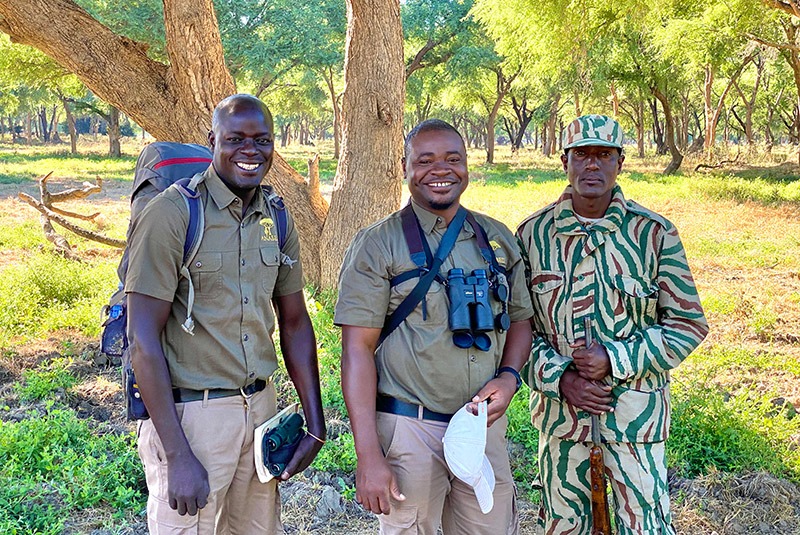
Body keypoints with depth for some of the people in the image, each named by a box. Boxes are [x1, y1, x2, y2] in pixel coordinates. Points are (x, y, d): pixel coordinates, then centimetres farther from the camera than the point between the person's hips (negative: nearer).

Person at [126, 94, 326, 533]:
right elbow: (145, 340, -15)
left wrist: (316, 427, 9)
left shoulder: (277, 220, 6)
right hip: (189, 413, -6)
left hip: (260, 406, 6)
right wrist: (178, 456, -19)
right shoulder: (171, 215, -13)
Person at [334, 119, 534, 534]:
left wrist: (509, 376, -6)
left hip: (484, 422, 4)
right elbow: (357, 349, -10)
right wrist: (368, 457, -15)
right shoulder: (377, 246, -6)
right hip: (408, 427, -4)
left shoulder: (498, 239, 8)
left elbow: (520, 320, 16)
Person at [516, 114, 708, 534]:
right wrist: (559, 377, -12)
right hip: (558, 403, 2)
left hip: (635, 407, -1)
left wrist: (617, 358, -16)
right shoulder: (532, 234, -2)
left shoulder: (654, 233, -6)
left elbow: (688, 324, -4)